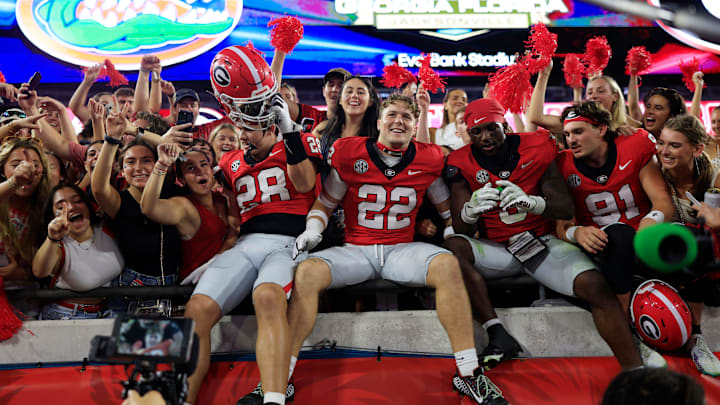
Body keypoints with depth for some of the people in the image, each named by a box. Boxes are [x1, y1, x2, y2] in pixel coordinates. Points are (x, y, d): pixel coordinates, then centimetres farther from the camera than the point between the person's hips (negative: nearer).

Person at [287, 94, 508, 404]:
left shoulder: (429, 160, 4)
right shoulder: (349, 153, 1)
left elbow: (447, 209, 18)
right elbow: (324, 204, 10)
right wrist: (313, 230, -9)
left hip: (402, 249, 1)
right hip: (355, 249, 0)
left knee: (447, 265, -29)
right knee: (308, 272, -29)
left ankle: (468, 373, -22)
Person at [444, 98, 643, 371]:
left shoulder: (536, 149, -4)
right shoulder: (461, 163, -3)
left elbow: (567, 209, -6)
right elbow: (462, 230, -6)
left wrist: (531, 202, -29)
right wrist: (471, 209, -32)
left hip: (543, 242, 0)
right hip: (498, 250, 1)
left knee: (595, 286, -25)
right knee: (453, 247, -31)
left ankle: (634, 369, -16)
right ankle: (496, 332, -31)